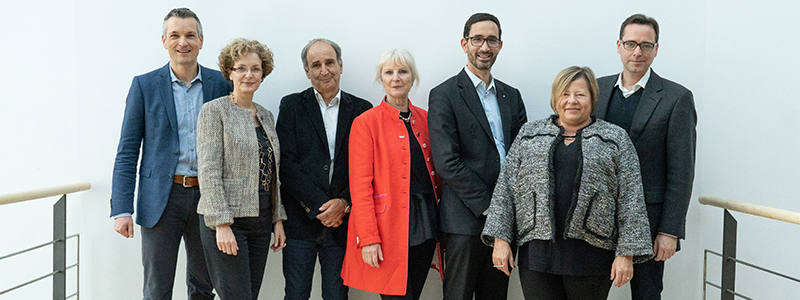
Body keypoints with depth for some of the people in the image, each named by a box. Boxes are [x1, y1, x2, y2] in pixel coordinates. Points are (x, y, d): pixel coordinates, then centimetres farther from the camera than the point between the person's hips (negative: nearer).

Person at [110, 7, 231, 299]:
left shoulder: (221, 84, 3)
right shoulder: (145, 85, 1)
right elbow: (127, 152, -1)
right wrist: (122, 209, -8)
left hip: (207, 197, 2)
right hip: (162, 198, -1)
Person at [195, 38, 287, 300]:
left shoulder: (265, 115, 15)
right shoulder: (214, 111, -5)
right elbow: (209, 172, -11)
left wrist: (278, 219, 11)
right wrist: (222, 224, -17)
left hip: (261, 222, 6)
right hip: (226, 221, -6)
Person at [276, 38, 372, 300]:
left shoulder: (361, 109, 6)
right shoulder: (292, 106, 4)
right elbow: (286, 163, -5)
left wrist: (343, 203, -11)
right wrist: (319, 205, -12)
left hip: (342, 221, 1)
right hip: (300, 220, -1)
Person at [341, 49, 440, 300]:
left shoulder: (424, 119, 11)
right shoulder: (366, 123, -3)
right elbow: (360, 185, -8)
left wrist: (437, 222, 6)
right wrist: (368, 238, -14)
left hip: (424, 224, 5)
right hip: (389, 226, -5)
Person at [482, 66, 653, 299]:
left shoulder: (616, 139, 5)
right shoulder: (529, 134, 9)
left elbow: (630, 200, 1)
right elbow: (506, 188, 6)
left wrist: (626, 254, -6)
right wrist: (501, 239, -1)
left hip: (591, 253, -1)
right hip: (537, 252, 1)